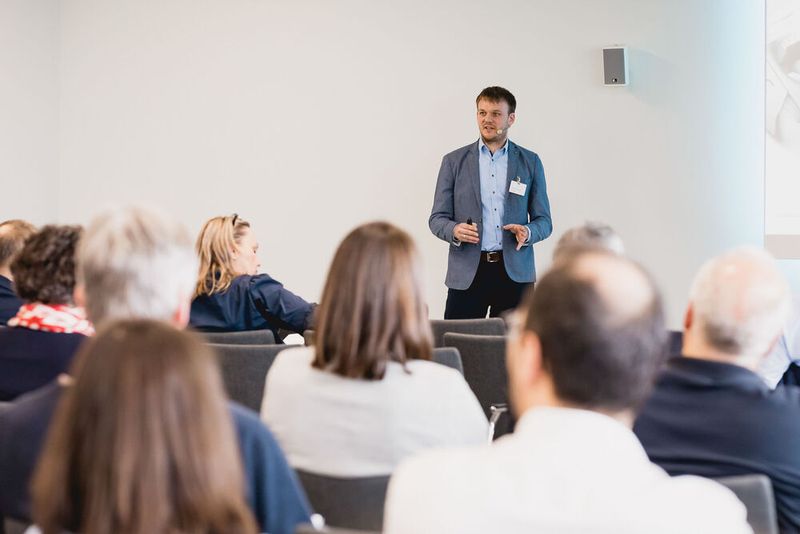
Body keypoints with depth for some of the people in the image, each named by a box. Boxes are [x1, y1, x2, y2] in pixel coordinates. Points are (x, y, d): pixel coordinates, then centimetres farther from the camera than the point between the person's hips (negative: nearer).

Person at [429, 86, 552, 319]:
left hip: (515, 271, 1)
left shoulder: (530, 162, 10)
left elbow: (544, 220, 11)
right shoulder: (454, 161, 9)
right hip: (467, 273, 0)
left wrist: (527, 232, -12)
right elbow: (437, 218, 8)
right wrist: (454, 230, -15)